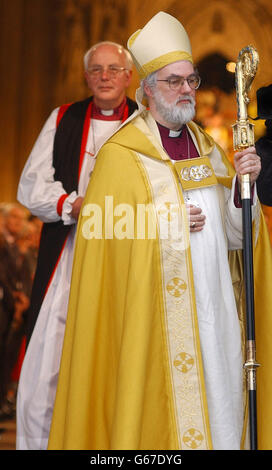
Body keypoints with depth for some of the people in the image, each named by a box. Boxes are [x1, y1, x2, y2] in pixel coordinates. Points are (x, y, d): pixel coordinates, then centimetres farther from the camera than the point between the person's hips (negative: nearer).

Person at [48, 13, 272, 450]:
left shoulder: (208, 148, 12)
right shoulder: (121, 155, -6)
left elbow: (234, 237, 8)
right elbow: (104, 235, -10)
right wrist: (167, 223, -16)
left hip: (214, 312, 6)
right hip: (158, 316, -6)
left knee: (219, 402, 8)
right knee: (167, 411, -3)